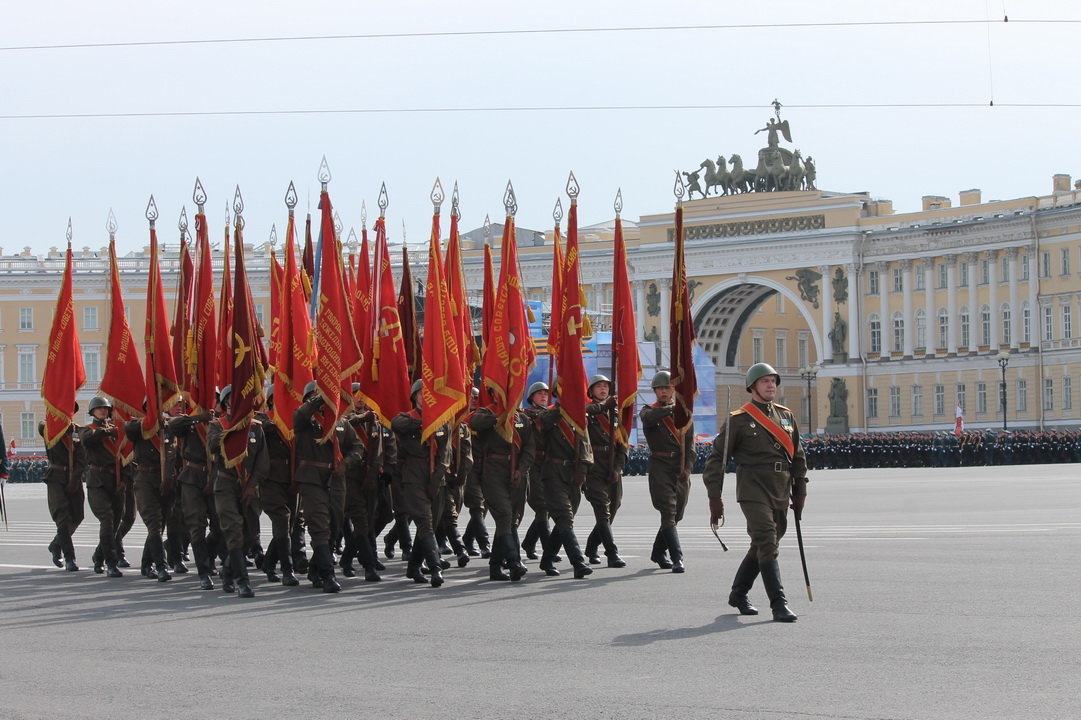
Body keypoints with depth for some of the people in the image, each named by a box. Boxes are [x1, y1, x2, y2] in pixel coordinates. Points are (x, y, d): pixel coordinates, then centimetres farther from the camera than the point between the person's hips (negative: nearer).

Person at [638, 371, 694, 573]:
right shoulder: (649, 411, 5)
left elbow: (690, 442, 9)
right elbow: (649, 417, -21)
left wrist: (688, 466, -3)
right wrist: (671, 408, -35)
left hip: (681, 470, 4)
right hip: (660, 467, -4)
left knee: (676, 514, 10)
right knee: (668, 513, -14)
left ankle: (659, 553, 29)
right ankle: (677, 558, -20)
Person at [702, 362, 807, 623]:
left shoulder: (786, 416, 13)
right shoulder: (739, 420, -3)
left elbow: (797, 455, 21)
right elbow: (717, 457, -3)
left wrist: (800, 491, 16)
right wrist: (714, 497, -7)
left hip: (781, 493, 6)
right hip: (753, 491, -6)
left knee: (762, 545, 13)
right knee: (767, 545, -14)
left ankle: (738, 595, 29)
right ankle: (779, 605, -17)